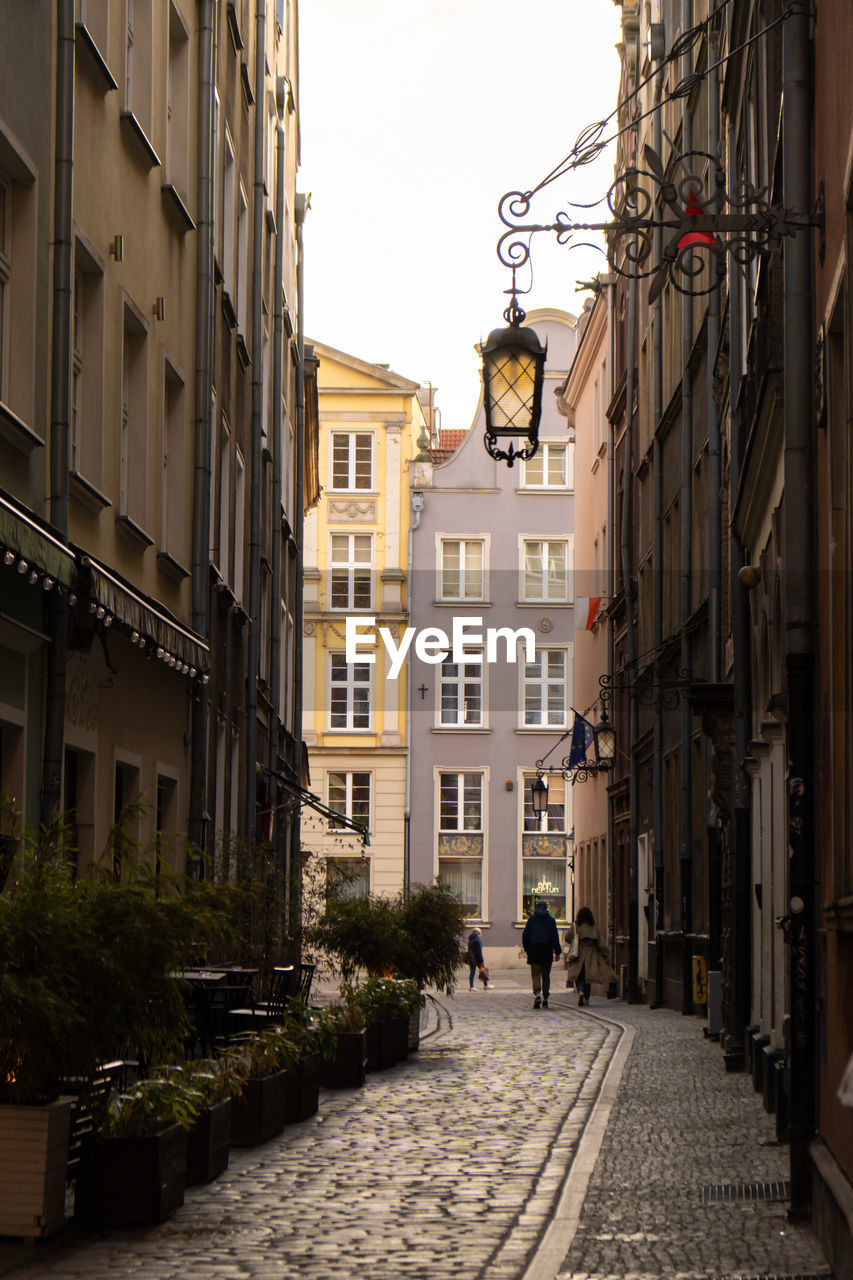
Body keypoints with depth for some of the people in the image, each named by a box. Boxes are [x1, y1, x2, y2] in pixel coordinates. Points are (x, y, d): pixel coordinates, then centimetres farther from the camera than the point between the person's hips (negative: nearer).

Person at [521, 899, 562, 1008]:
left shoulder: (531, 919, 0)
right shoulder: (551, 920, 2)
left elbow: (525, 935, -1)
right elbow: (555, 937, -2)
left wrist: (526, 949, 11)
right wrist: (558, 952, 0)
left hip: (534, 950, -1)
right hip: (547, 951, 1)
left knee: (536, 975, -2)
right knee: (546, 976, 10)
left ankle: (537, 994, -27)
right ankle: (545, 999, 11)